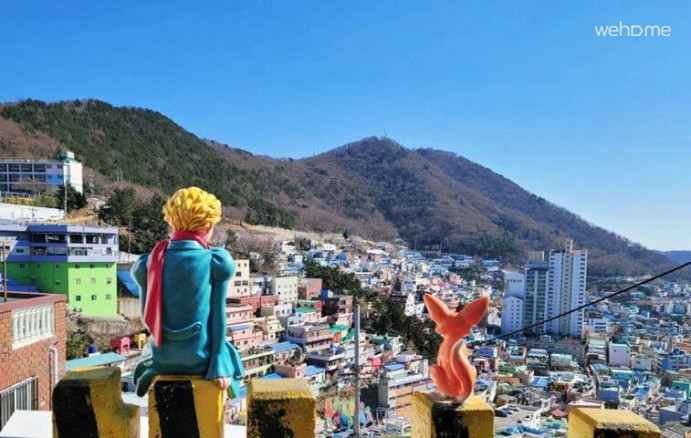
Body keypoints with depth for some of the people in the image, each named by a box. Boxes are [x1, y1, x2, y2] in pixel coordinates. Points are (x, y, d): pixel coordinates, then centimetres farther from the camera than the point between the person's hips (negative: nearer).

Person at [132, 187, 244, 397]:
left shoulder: (150, 261, -4)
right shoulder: (216, 262, -14)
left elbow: (146, 313, 3)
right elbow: (218, 315, -11)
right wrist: (219, 366, -4)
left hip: (162, 354, 4)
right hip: (198, 357, -3)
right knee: (228, 354, 30)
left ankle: (153, 368, 16)